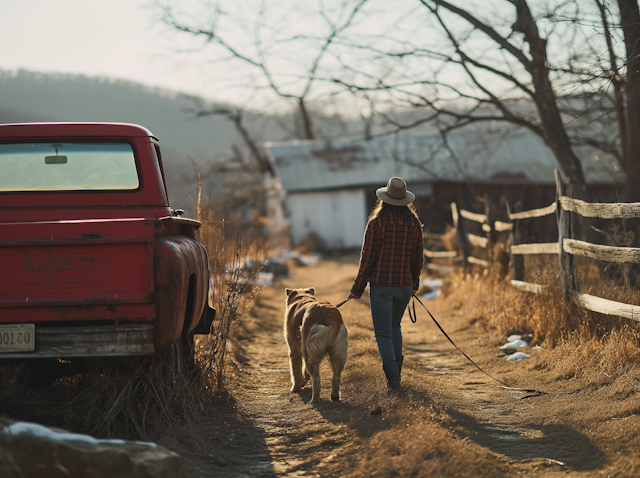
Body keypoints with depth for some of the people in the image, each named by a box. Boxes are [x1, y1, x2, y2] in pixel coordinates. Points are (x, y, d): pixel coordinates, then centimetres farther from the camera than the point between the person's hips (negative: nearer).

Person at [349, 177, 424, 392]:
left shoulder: (377, 222, -11)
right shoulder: (414, 223, 2)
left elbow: (368, 258, -8)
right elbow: (418, 257, 9)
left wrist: (358, 287, 1)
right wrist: (414, 283, 25)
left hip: (381, 285, -4)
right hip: (404, 285, 4)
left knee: (383, 332, 0)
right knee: (395, 326, 24)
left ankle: (392, 375, -13)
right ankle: (396, 370, 27)